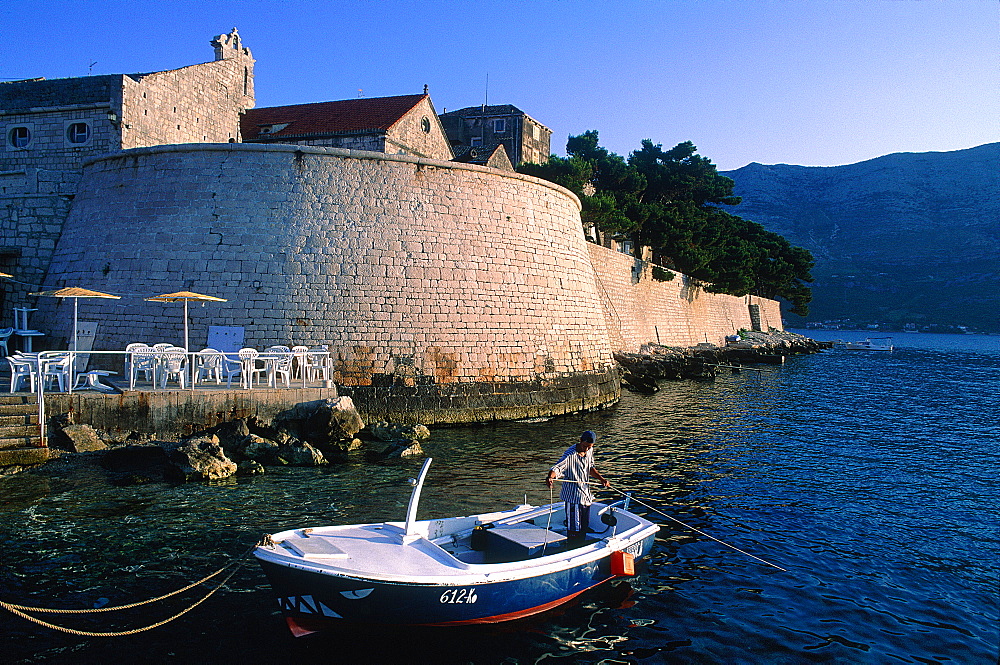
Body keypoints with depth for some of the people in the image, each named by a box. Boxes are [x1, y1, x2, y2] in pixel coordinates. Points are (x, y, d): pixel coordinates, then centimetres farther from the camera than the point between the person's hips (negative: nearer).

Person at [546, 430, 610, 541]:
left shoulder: (590, 451, 4)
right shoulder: (570, 454, -19)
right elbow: (557, 468, -31)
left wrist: (601, 479, 14)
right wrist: (550, 477, -50)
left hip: (586, 495, 8)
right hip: (573, 497, -7)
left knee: (584, 527, 18)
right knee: (574, 529, -4)